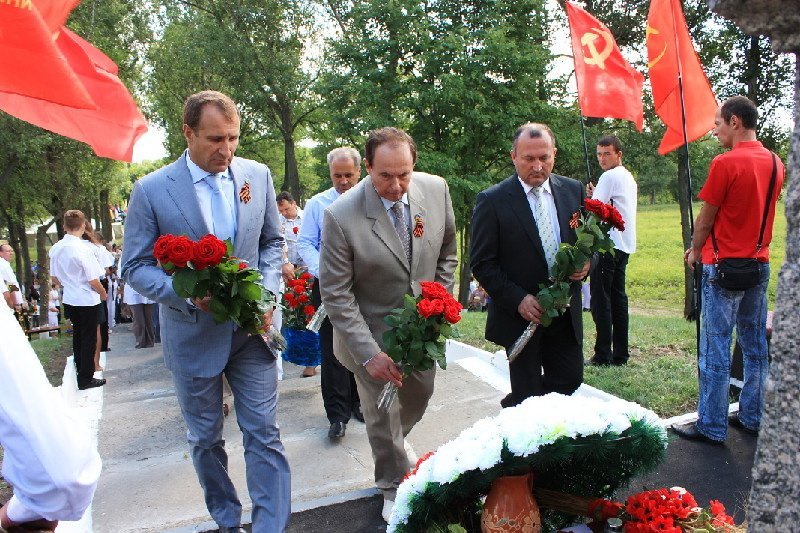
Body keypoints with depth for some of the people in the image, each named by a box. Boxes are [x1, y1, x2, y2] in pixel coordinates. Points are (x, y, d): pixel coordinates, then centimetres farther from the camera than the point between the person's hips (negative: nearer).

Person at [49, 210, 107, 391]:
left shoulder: (56, 248, 0)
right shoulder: (83, 249, -22)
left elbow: (54, 277, 10)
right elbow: (93, 281, -19)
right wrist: (103, 293, 0)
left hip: (69, 300, 7)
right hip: (88, 301, -7)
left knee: (77, 336, 20)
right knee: (89, 340, 4)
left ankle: (81, 372, 33)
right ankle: (86, 379, 12)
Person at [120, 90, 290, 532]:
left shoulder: (258, 176, -3)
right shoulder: (151, 190, -11)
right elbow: (135, 266, -6)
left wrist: (267, 291, -9)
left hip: (251, 329, 1)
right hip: (193, 335, -1)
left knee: (264, 436, 4)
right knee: (205, 439, 17)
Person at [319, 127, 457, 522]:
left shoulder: (436, 189, -13)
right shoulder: (341, 215, -26)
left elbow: (447, 250, 4)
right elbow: (335, 294, -20)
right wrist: (369, 353, -25)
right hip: (373, 331, -4)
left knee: (419, 397, 24)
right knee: (382, 413, 11)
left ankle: (393, 442, 59)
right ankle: (394, 487, 39)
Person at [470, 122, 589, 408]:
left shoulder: (573, 190, 3)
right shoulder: (492, 201, -11)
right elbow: (481, 264, -10)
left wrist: (586, 262, -9)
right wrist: (518, 299, -19)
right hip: (521, 314, -4)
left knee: (571, 379, 13)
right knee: (528, 394, 6)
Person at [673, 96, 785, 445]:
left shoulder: (725, 163, -15)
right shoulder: (775, 163, 8)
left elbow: (705, 219, -9)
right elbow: (757, 211, 15)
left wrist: (695, 252, 8)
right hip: (760, 265, 8)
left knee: (715, 350, 0)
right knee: (755, 347, 14)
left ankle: (711, 426, 7)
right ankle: (752, 418, 25)